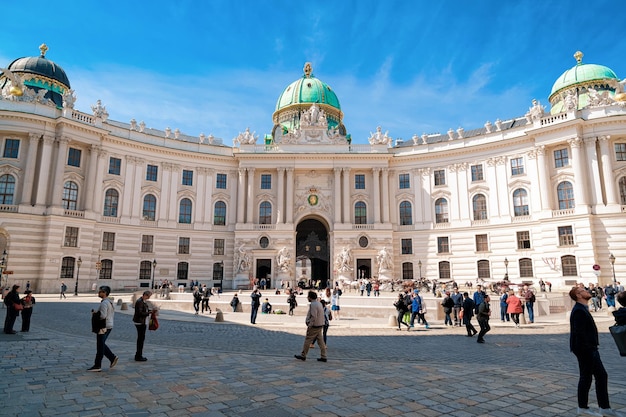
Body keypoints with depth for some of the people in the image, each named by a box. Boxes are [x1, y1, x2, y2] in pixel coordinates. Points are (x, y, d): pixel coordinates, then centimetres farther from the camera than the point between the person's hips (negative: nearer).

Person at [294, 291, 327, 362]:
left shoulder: (313, 304, -18)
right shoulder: (319, 303, 12)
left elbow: (313, 317, -25)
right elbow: (322, 315, 16)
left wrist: (309, 325, -19)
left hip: (314, 326, -9)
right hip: (320, 325, 9)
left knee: (307, 340, 2)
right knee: (320, 341, 9)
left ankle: (303, 355, 11)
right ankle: (323, 357, 10)